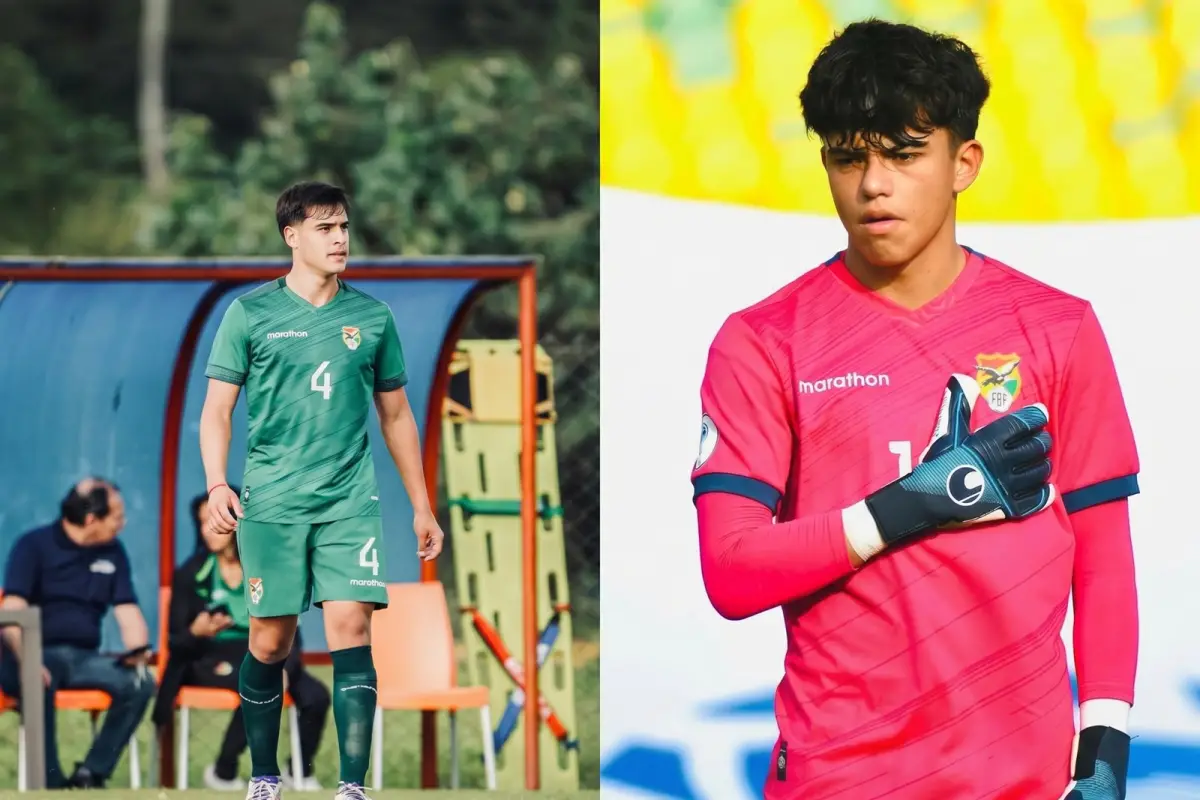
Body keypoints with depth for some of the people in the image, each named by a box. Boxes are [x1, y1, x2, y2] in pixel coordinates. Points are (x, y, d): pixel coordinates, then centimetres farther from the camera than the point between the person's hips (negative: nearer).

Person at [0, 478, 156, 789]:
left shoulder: (113, 553, 13)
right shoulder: (34, 545, -3)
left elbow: (128, 612, 11)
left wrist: (138, 652, -13)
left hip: (84, 658, 5)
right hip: (40, 654, -5)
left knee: (140, 682, -24)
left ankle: (89, 775, -20)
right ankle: (52, 783, -33)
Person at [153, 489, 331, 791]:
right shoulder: (190, 574, 1)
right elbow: (176, 642, -2)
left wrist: (283, 667, -18)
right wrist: (196, 633, -26)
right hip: (208, 661, -3)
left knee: (316, 696, -24)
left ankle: (300, 771, 3)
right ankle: (223, 772, -20)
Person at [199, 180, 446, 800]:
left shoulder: (372, 318, 8)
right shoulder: (250, 314, 2)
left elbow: (395, 415, 17)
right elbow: (217, 407, 3)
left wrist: (421, 507, 17)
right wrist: (216, 486, -13)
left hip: (350, 503, 1)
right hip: (271, 503, -1)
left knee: (350, 629, -12)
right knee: (270, 643, 4)